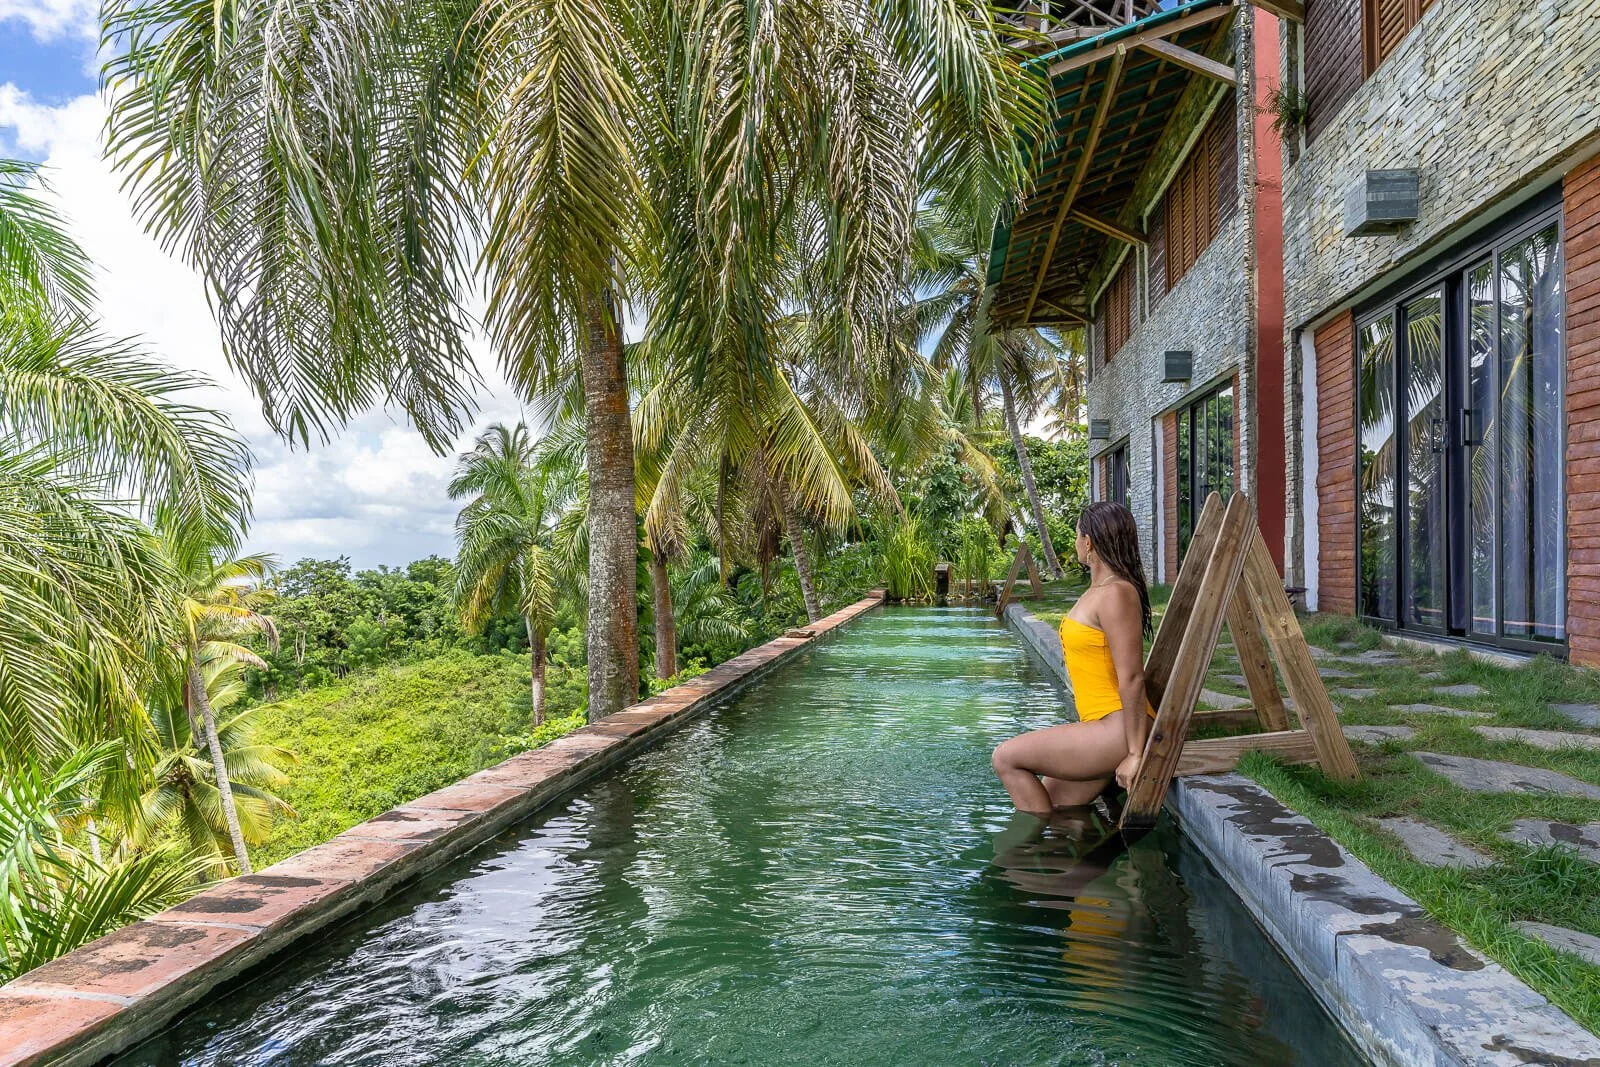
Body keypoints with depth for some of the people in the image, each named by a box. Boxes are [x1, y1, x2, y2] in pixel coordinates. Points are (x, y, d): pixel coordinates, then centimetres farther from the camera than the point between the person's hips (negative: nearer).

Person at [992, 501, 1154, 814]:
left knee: (1006, 758, -9)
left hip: (1118, 729, -10)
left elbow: (1132, 678, -21)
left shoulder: (1115, 594, -18)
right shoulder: (1101, 589, 13)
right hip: (1104, 726, 10)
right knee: (1050, 803, 12)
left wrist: (1135, 753, -20)